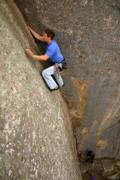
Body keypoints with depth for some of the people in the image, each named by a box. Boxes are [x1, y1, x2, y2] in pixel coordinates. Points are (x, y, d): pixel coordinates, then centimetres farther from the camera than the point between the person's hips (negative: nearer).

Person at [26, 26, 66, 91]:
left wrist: (32, 56, -51)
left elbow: (45, 58, -47)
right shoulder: (51, 40, -7)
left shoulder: (52, 47, -35)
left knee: (45, 73, -13)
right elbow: (38, 37, 3)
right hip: (57, 62, 10)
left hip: (59, 64, -10)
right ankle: (61, 84, 61)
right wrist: (30, 29, 3)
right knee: (55, 72, 35)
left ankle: (54, 87, 2)